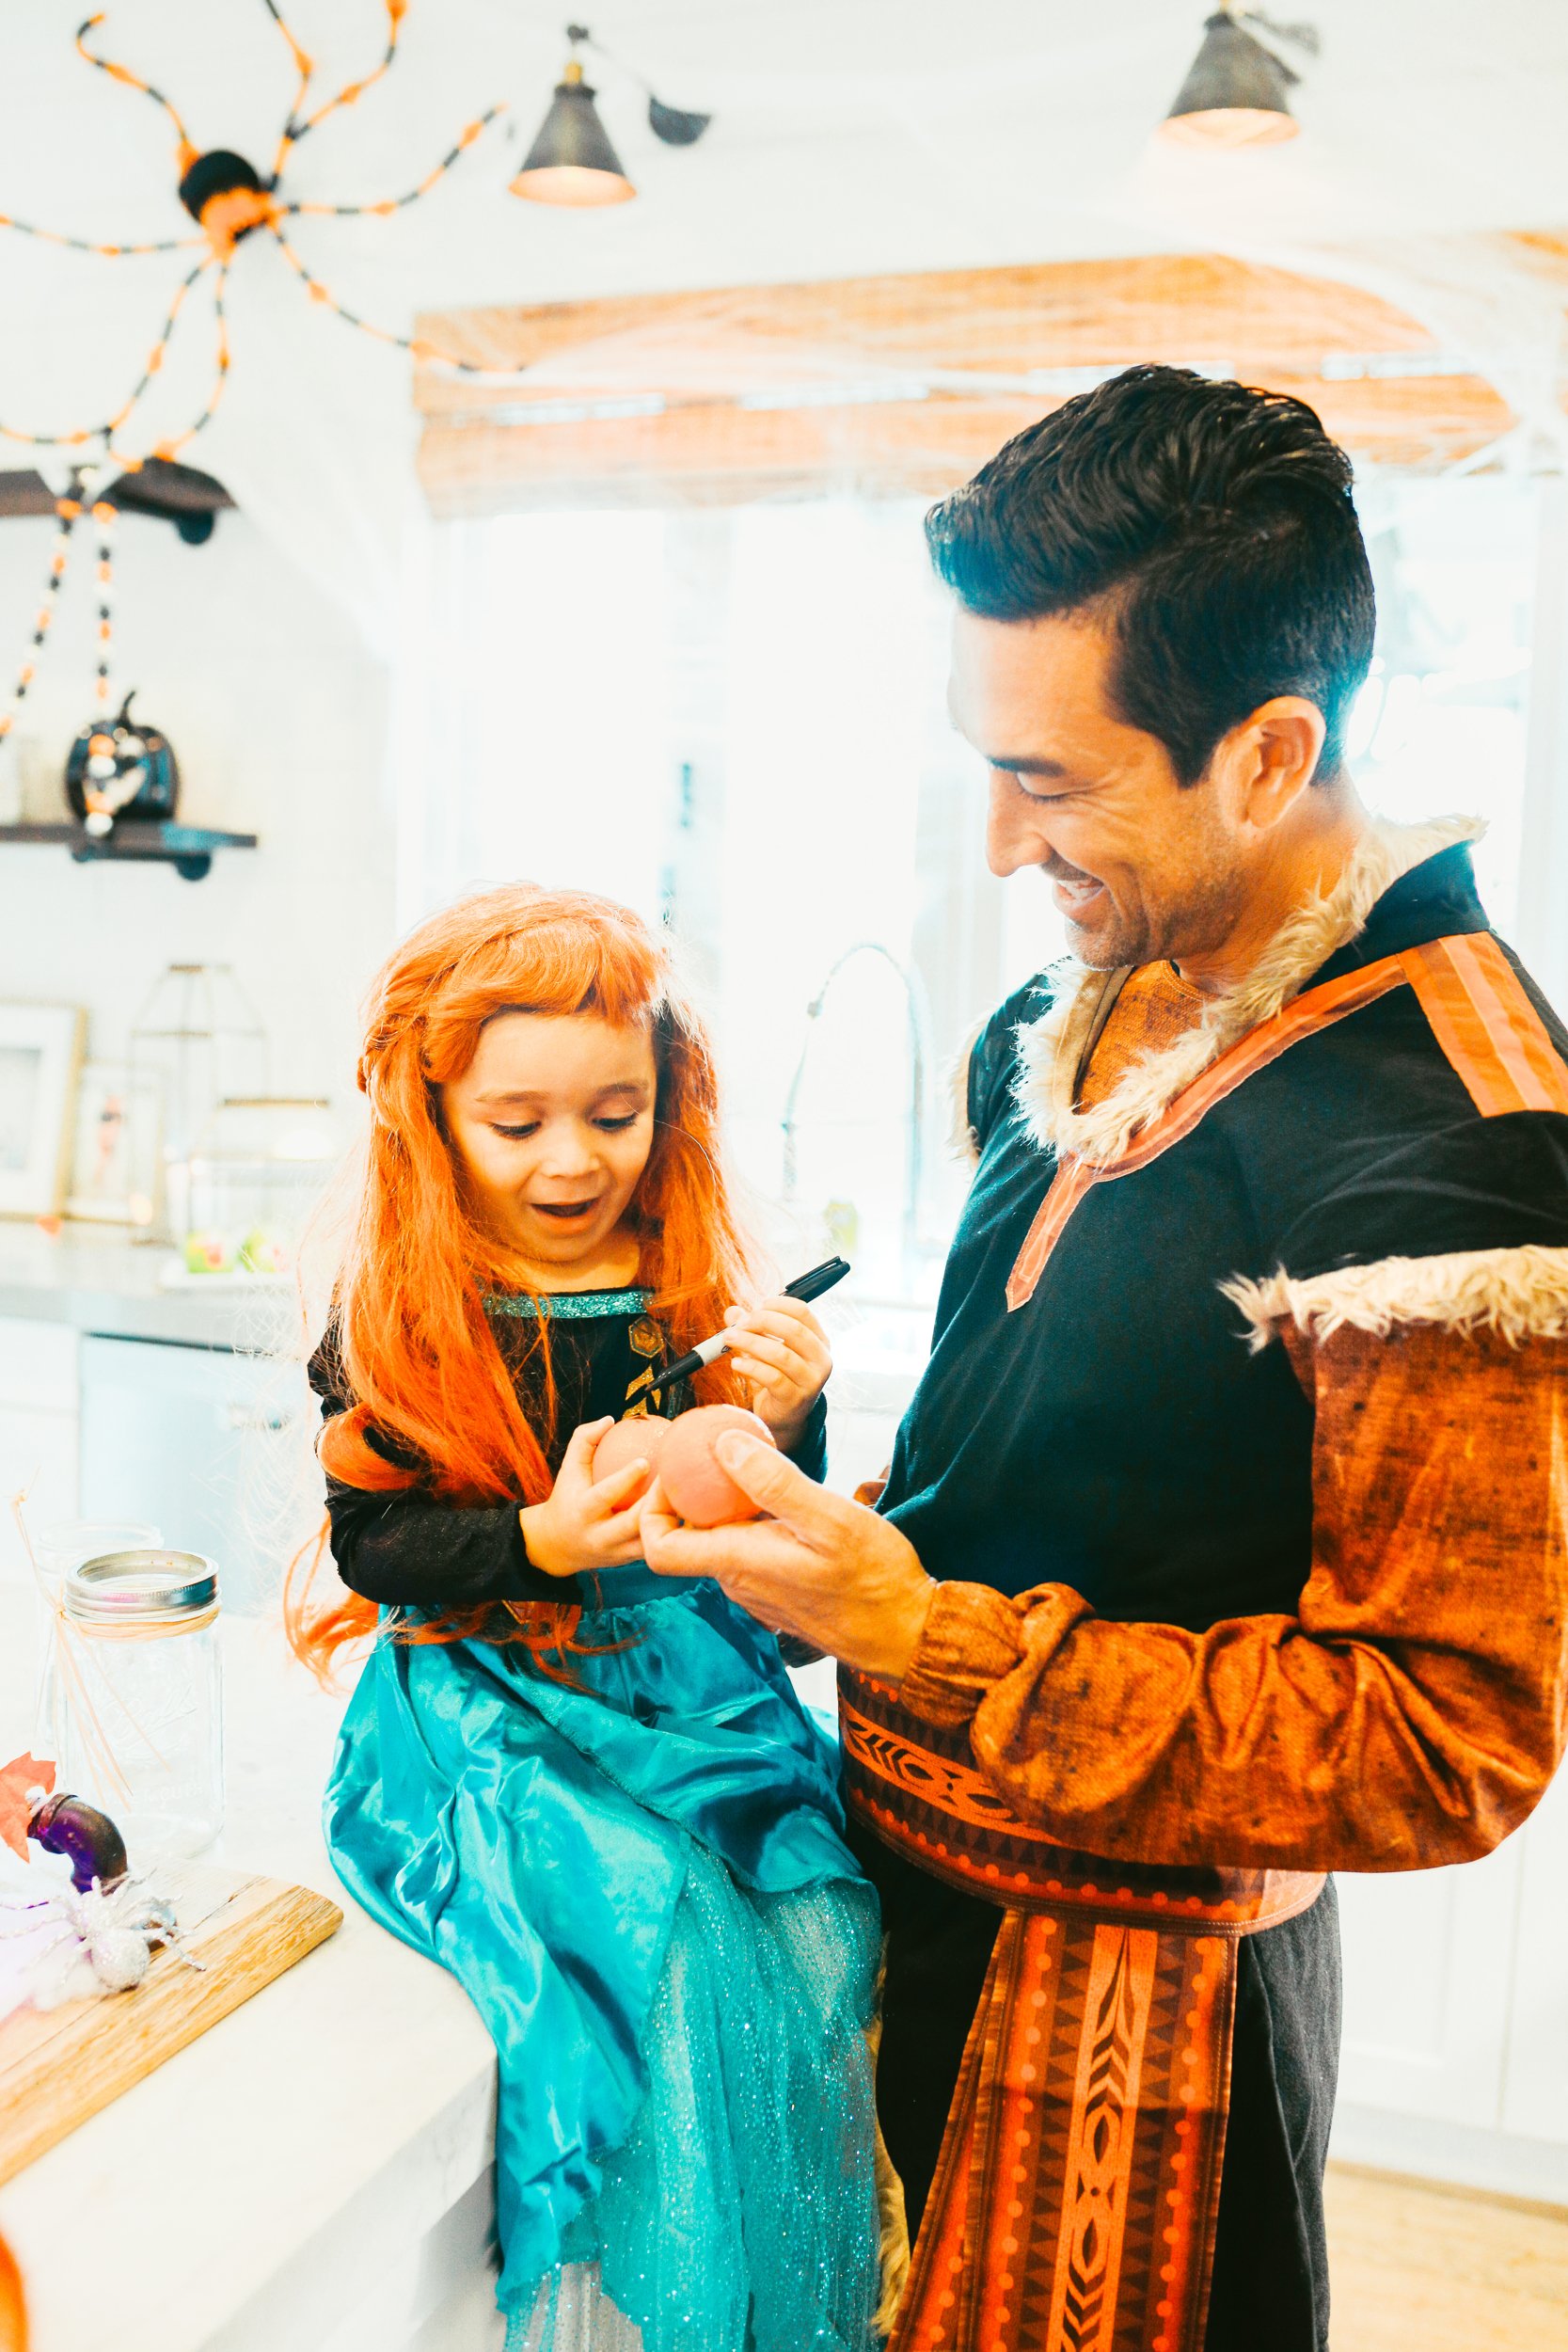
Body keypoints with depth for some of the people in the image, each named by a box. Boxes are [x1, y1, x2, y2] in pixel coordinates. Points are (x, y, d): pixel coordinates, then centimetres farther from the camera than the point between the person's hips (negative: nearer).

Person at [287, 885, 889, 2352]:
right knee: (651, 1945, -24)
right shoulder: (394, 1320, -2)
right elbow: (372, 1540, -3)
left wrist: (783, 1428, -16)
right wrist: (538, 1541, -20)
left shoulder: (701, 1299, 2)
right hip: (493, 1722, -2)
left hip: (693, 1704, 2)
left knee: (792, 1959, -18)